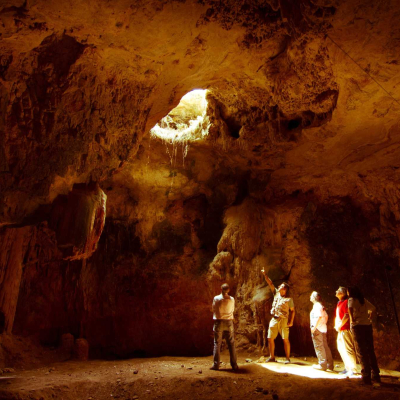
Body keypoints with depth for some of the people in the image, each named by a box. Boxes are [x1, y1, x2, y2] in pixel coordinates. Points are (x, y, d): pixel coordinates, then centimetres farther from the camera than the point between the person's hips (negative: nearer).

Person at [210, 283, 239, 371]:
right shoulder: (232, 299, -2)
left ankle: (216, 365, 4)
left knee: (217, 344, 5)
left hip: (218, 322, -1)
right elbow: (232, 310, 8)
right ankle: (234, 365, 12)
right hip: (229, 322, 2)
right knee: (231, 344, 9)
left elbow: (213, 310, 1)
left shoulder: (216, 298, -7)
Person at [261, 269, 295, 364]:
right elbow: (270, 283, 10)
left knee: (285, 339, -3)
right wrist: (265, 275, 4)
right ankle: (272, 357, 14)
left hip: (283, 320, -4)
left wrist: (291, 321, -7)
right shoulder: (276, 294, 12)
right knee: (270, 338, 3)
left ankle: (287, 358, 9)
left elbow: (292, 311, 1)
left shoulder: (289, 299, 0)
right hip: (274, 320, 5)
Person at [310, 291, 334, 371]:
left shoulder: (316, 305, -12)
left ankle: (322, 365, 0)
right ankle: (330, 365, 17)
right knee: (325, 346, 12)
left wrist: (314, 327, -21)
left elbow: (319, 317, -22)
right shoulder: (321, 305, 16)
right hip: (323, 329, 9)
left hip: (317, 329, -9)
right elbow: (326, 316, 20)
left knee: (319, 347, -3)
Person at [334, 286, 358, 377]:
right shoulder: (339, 303, 17)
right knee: (341, 349, 16)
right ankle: (347, 368, 27)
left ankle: (353, 369, 2)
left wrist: (340, 325, -15)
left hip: (346, 329, -10)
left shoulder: (346, 302, -13)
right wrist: (336, 325, 10)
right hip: (340, 330, 11)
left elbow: (346, 315, -20)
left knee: (348, 349, -6)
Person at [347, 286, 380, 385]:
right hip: (368, 325, 6)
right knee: (370, 351, 13)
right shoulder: (364, 300, 14)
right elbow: (373, 309, 23)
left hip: (357, 326, -6)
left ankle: (366, 376, -2)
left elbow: (350, 308, -25)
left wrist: (352, 318, -16)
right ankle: (376, 375, 17)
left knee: (361, 352, -1)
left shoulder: (351, 300, -5)